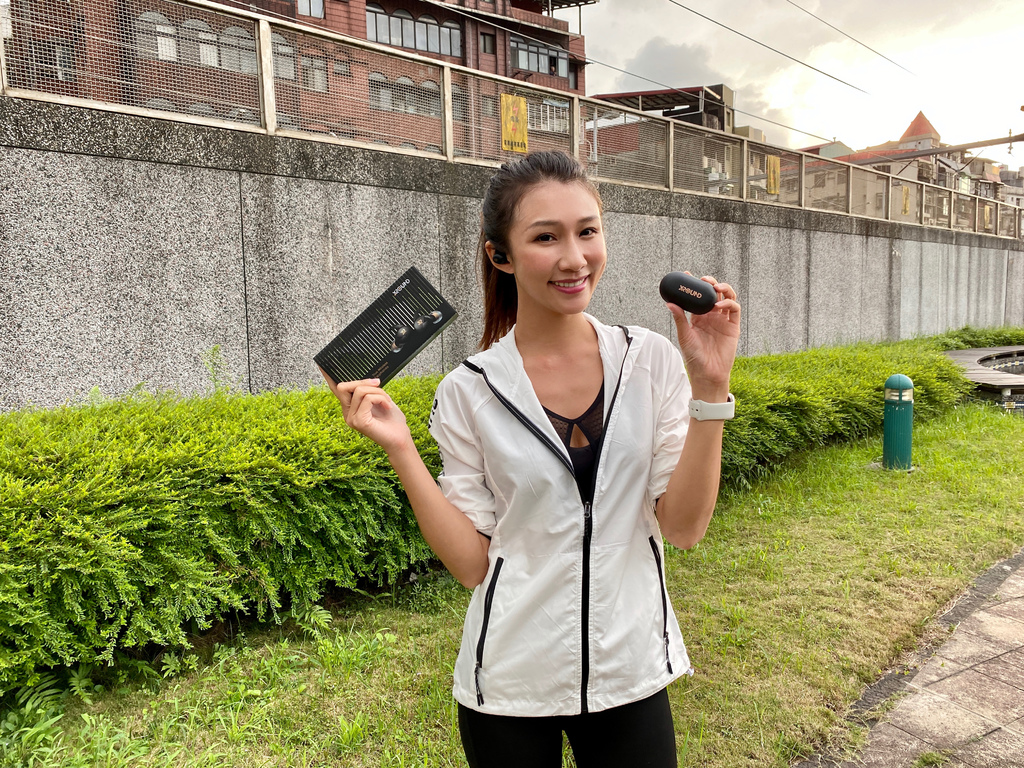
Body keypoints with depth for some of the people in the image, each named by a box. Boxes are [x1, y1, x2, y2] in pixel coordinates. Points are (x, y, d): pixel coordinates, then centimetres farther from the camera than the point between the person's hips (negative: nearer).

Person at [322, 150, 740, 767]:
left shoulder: (650, 361, -7)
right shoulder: (469, 392, -10)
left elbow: (684, 527, -10)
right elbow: (472, 563, -8)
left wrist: (710, 388, -18)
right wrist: (400, 449, -17)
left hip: (632, 670, 1)